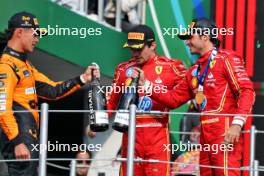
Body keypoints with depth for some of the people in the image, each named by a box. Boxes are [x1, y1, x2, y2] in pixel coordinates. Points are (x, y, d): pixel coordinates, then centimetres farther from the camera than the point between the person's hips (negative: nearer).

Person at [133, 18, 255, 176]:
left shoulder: (226, 58, -2)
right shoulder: (194, 71, 22)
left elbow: (247, 91, -11)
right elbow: (173, 99, 24)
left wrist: (237, 124, -22)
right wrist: (146, 84, 15)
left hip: (225, 134, -8)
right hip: (205, 136, 8)